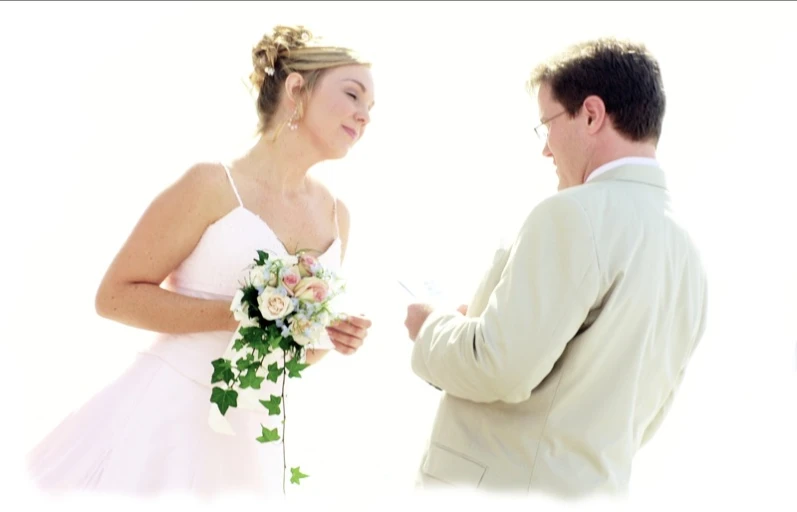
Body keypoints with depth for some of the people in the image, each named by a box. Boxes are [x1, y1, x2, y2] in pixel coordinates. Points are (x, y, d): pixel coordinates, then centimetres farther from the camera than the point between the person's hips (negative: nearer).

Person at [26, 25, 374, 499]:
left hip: (249, 436, 6)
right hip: (166, 418, -6)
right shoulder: (214, 185, -10)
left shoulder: (336, 215, 7)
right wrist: (243, 313, -18)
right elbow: (116, 296, -10)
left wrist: (331, 339, -5)